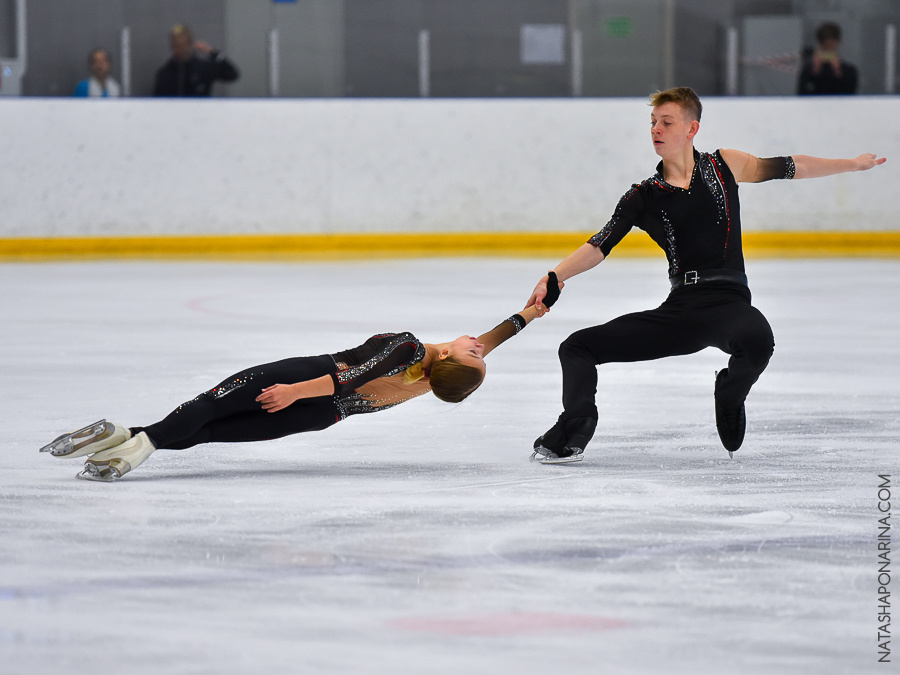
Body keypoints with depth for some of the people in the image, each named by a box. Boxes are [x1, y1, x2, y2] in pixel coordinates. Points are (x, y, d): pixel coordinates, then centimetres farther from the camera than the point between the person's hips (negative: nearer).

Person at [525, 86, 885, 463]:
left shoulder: (723, 167, 6)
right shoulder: (643, 198, 7)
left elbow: (786, 168, 17)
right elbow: (599, 247, -1)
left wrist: (852, 164, 22)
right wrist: (553, 279, -17)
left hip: (728, 301, -2)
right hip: (678, 310, 2)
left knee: (757, 339, -38)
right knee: (577, 347, -6)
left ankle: (729, 397, -5)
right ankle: (571, 438, -3)